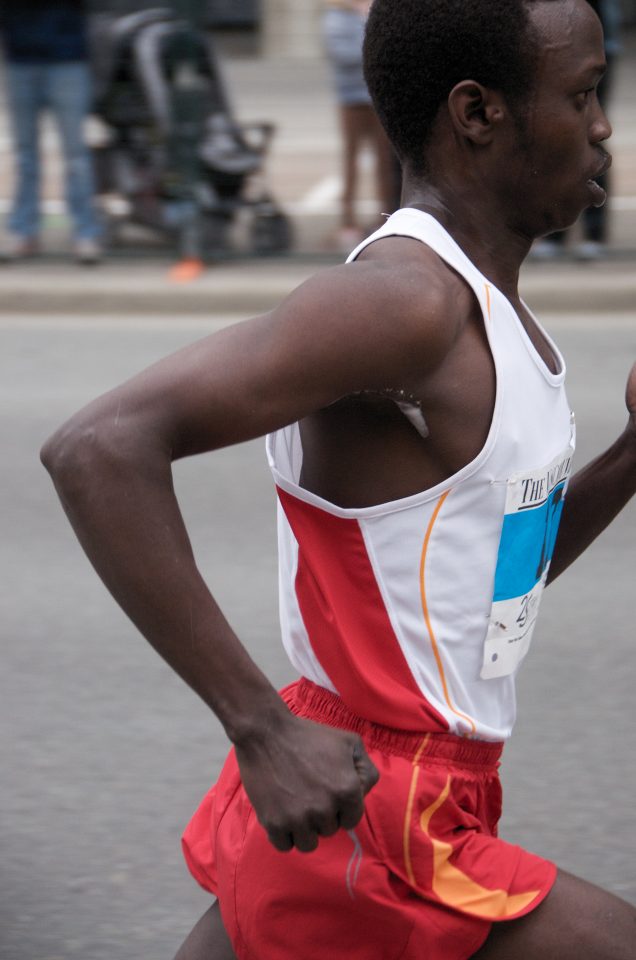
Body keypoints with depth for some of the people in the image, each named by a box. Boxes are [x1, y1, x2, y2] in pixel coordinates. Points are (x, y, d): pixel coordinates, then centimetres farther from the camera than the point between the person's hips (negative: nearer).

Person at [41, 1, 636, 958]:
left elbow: (509, 566, 24)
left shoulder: (476, 297, 12)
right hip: (365, 838, -10)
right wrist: (265, 730, -30)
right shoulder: (403, 299, -20)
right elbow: (100, 448, -30)